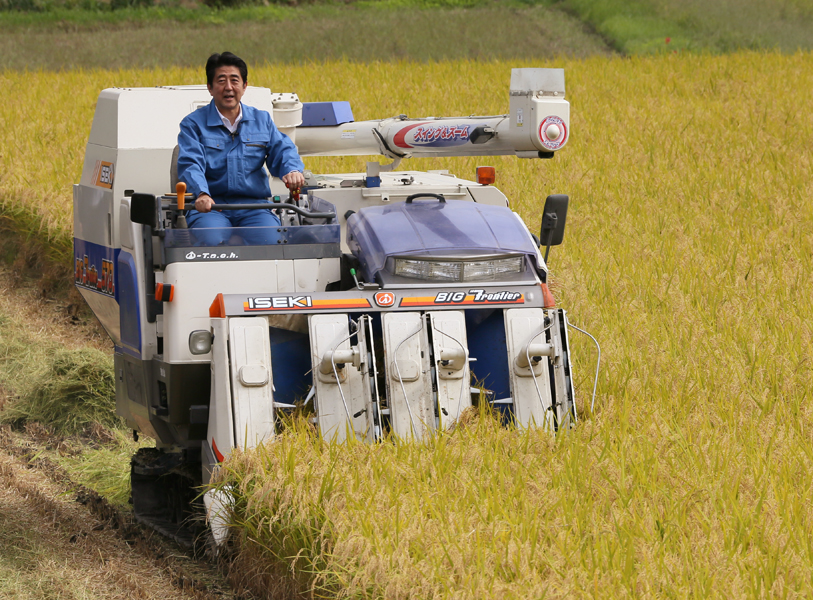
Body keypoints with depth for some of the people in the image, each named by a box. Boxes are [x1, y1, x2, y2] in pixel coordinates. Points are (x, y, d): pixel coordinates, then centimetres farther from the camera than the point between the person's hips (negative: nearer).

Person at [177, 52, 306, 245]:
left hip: (253, 207, 2)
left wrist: (292, 170, -18)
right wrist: (202, 194, -29)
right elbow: (190, 164, -7)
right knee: (212, 240, -35)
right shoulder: (193, 124, 8)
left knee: (268, 239, -30)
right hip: (211, 206, -2)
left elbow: (282, 151, 9)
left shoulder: (262, 120, 20)